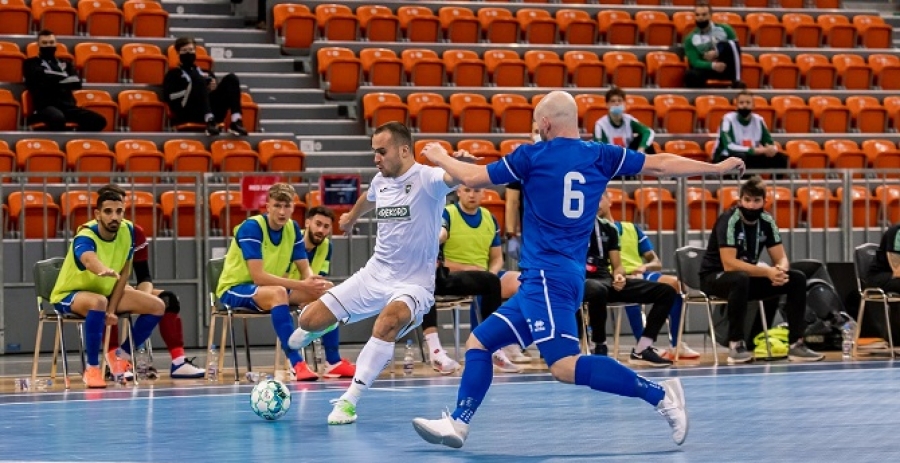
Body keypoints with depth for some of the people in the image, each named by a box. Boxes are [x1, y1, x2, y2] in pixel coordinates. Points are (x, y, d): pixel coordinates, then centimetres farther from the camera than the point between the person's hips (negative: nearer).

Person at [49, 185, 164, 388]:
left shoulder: (128, 230, -12)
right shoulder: (85, 237, -31)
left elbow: (124, 272, -4)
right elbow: (89, 260, -56)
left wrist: (112, 309, -13)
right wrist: (104, 271, -79)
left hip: (106, 291, 6)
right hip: (69, 295, -6)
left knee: (157, 306, -6)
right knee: (98, 302, -40)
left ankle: (123, 355, 14)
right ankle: (92, 368, -26)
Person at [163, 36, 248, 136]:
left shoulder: (206, 73, 33)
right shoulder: (174, 74, 20)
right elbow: (168, 96, 2)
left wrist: (215, 87, 1)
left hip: (213, 111, 4)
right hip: (190, 113, -4)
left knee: (231, 79, -12)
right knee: (196, 77, -26)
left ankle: (236, 121, -33)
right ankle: (209, 121, -45)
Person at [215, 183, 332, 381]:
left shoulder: (293, 228, -1)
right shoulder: (251, 227, -22)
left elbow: (305, 270, -1)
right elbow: (258, 276, -30)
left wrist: (314, 282, -26)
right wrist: (301, 285, -35)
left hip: (270, 288, 7)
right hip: (234, 290, -7)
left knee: (327, 289, -9)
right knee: (278, 293, -39)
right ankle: (296, 364, -43)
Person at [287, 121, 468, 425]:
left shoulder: (426, 179, -16)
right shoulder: (380, 181, 5)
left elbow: (453, 178, -39)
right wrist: (352, 215, 51)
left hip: (413, 283, -6)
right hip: (374, 274, 6)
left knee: (387, 323, -37)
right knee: (308, 321, 0)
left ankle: (349, 400, -27)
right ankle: (324, 323, 40)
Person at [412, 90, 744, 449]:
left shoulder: (533, 155, -4)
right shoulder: (600, 156, 9)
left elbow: (473, 178, 4)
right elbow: (661, 164, 12)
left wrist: (440, 158, 24)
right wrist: (718, 167, 21)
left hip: (547, 276, -9)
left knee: (565, 366, -20)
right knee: (479, 341, 13)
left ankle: (660, 394, -22)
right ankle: (457, 424, 9)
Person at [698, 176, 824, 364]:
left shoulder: (767, 221, -3)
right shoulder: (729, 221, -22)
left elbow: (781, 258, -1)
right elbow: (729, 264, -30)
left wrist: (781, 270, -27)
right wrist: (767, 272, -35)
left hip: (748, 276, 7)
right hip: (715, 277, -7)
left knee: (797, 278, -8)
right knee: (740, 279, -40)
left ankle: (796, 343, -8)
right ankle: (736, 345, -30)